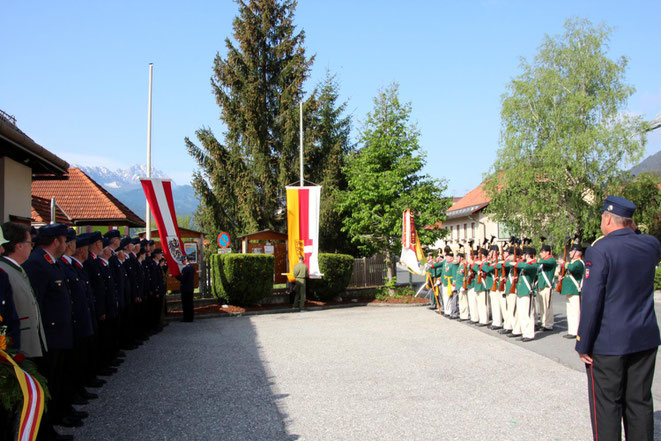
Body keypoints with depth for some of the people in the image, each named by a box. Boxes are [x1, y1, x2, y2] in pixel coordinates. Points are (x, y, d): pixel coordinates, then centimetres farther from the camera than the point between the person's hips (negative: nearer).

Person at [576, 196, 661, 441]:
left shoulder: (599, 250, -16)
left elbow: (591, 301, -18)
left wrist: (583, 345, -11)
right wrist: (631, 232, 16)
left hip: (609, 343, -6)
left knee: (606, 404, 4)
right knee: (640, 402, 13)